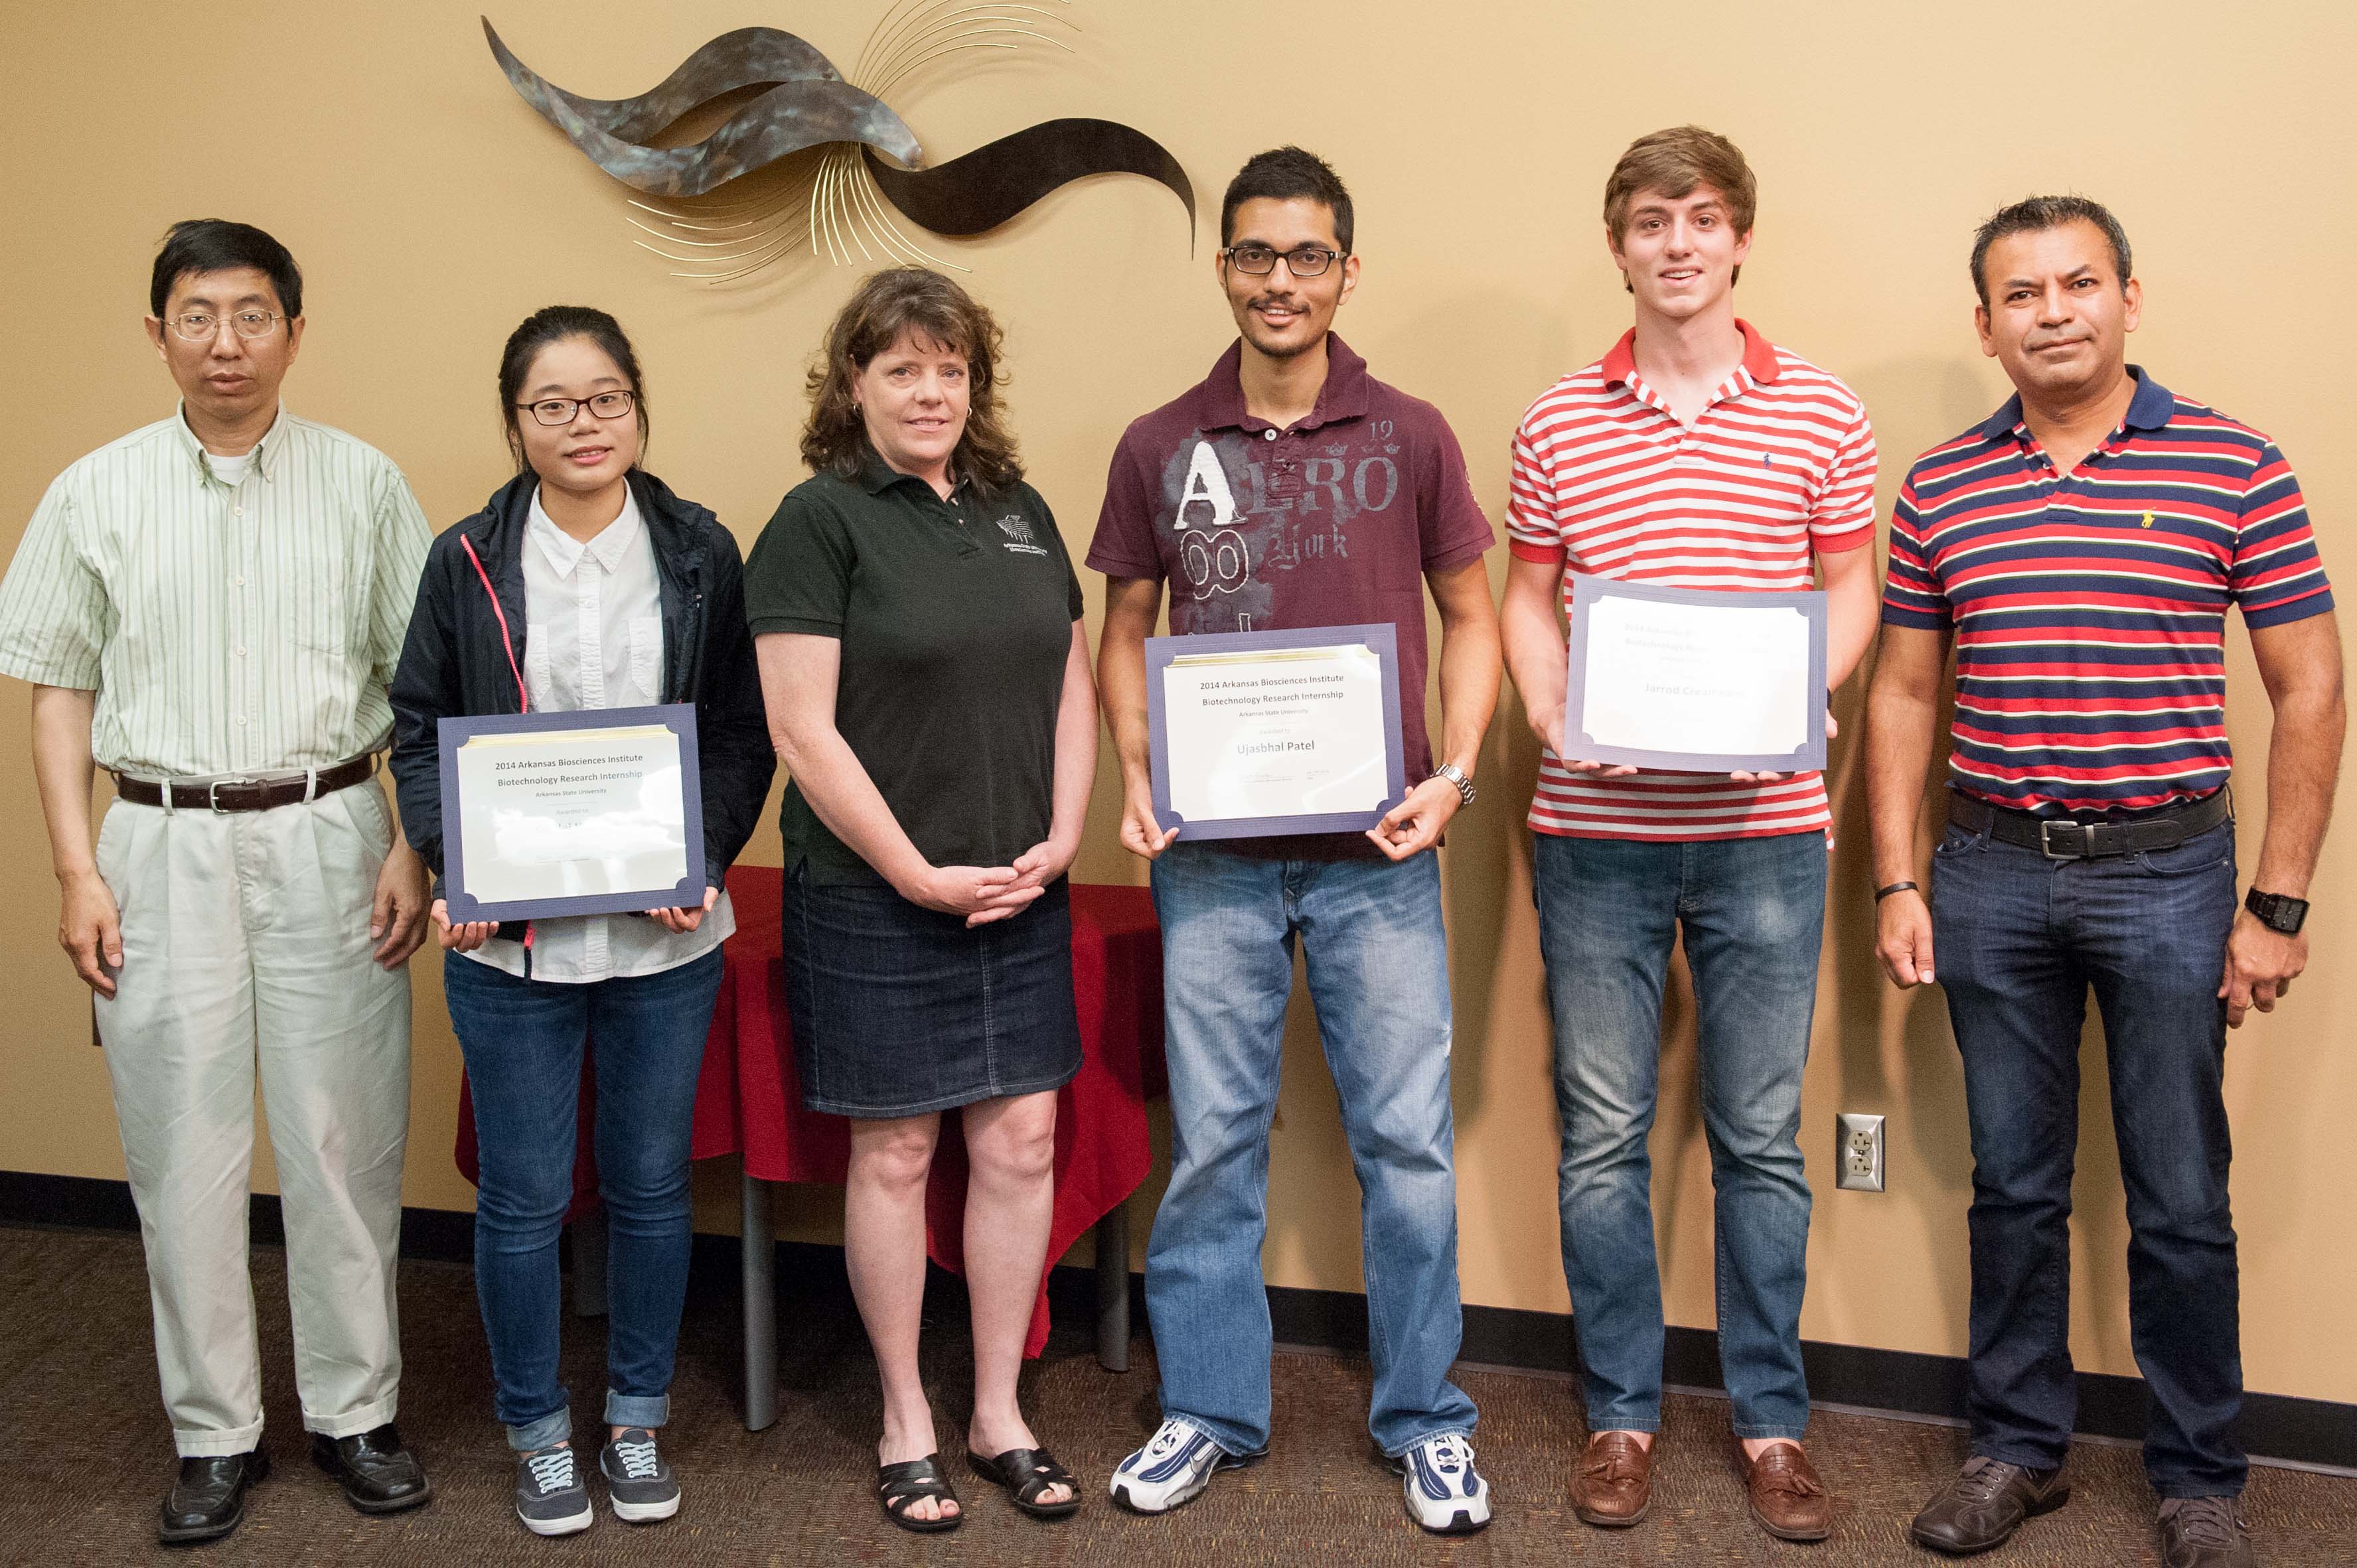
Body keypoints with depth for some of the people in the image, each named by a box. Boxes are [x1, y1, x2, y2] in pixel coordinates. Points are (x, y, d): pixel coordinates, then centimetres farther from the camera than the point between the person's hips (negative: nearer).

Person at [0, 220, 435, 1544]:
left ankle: (358, 1410, 20)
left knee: (344, 1139, 5)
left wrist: (415, 850, -4)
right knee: (183, 1150, 5)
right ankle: (218, 1432, 20)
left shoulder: (365, 483, 3)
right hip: (163, 846, 1)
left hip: (326, 840, -1)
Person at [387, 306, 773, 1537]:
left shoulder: (700, 552, 2)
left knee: (651, 1183, 12)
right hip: (511, 937, 0)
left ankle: (636, 1420, 31)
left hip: (665, 935, 1)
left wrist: (705, 860, -10)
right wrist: (451, 869, -10)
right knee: (524, 1198, 8)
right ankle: (538, 1432, 27)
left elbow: (742, 732, 4)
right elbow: (419, 731, 5)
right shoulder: (468, 561, 1)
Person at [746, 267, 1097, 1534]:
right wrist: (918, 873, -13)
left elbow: (1072, 685, 13)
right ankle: (906, 1424, 23)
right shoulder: (821, 519, -7)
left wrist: (1060, 839, -1)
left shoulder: (1019, 512, 11)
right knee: (894, 1154, 6)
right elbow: (803, 730, -13)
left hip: (1021, 895, 5)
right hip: (874, 899, -5)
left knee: (1021, 1143, 8)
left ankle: (1000, 1414, 24)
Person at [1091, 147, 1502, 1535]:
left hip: (1377, 851, -1)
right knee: (1212, 1142, 10)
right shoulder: (1160, 449, 5)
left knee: (1408, 1138, 5)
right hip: (1212, 854, 1)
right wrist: (1137, 773, -4)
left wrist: (1456, 772, -7)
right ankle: (1210, 1411, 26)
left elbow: (1472, 619, 7)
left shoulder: (1410, 438, 2)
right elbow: (1126, 631, 12)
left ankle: (1426, 1420, 23)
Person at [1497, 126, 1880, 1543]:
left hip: (1762, 826, -1)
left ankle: (1772, 1422, 22)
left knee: (1762, 1137, 7)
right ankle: (1624, 1414, 22)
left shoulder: (1820, 413, 3)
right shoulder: (1559, 421, 6)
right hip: (1597, 827, 1)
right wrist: (1551, 716, -7)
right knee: (1603, 1133, 7)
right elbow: (1530, 595, 11)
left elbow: (1850, 594, 7)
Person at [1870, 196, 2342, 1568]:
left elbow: (2310, 689, -2)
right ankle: (2020, 1448, 28)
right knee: (2015, 1185, 13)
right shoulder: (1941, 490, 5)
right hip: (1994, 874, 2)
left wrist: (2280, 904, -5)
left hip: (2167, 873, -2)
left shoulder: (2234, 466, -3)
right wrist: (1898, 883, 2)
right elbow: (1904, 695, 9)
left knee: (2182, 1202, 7)